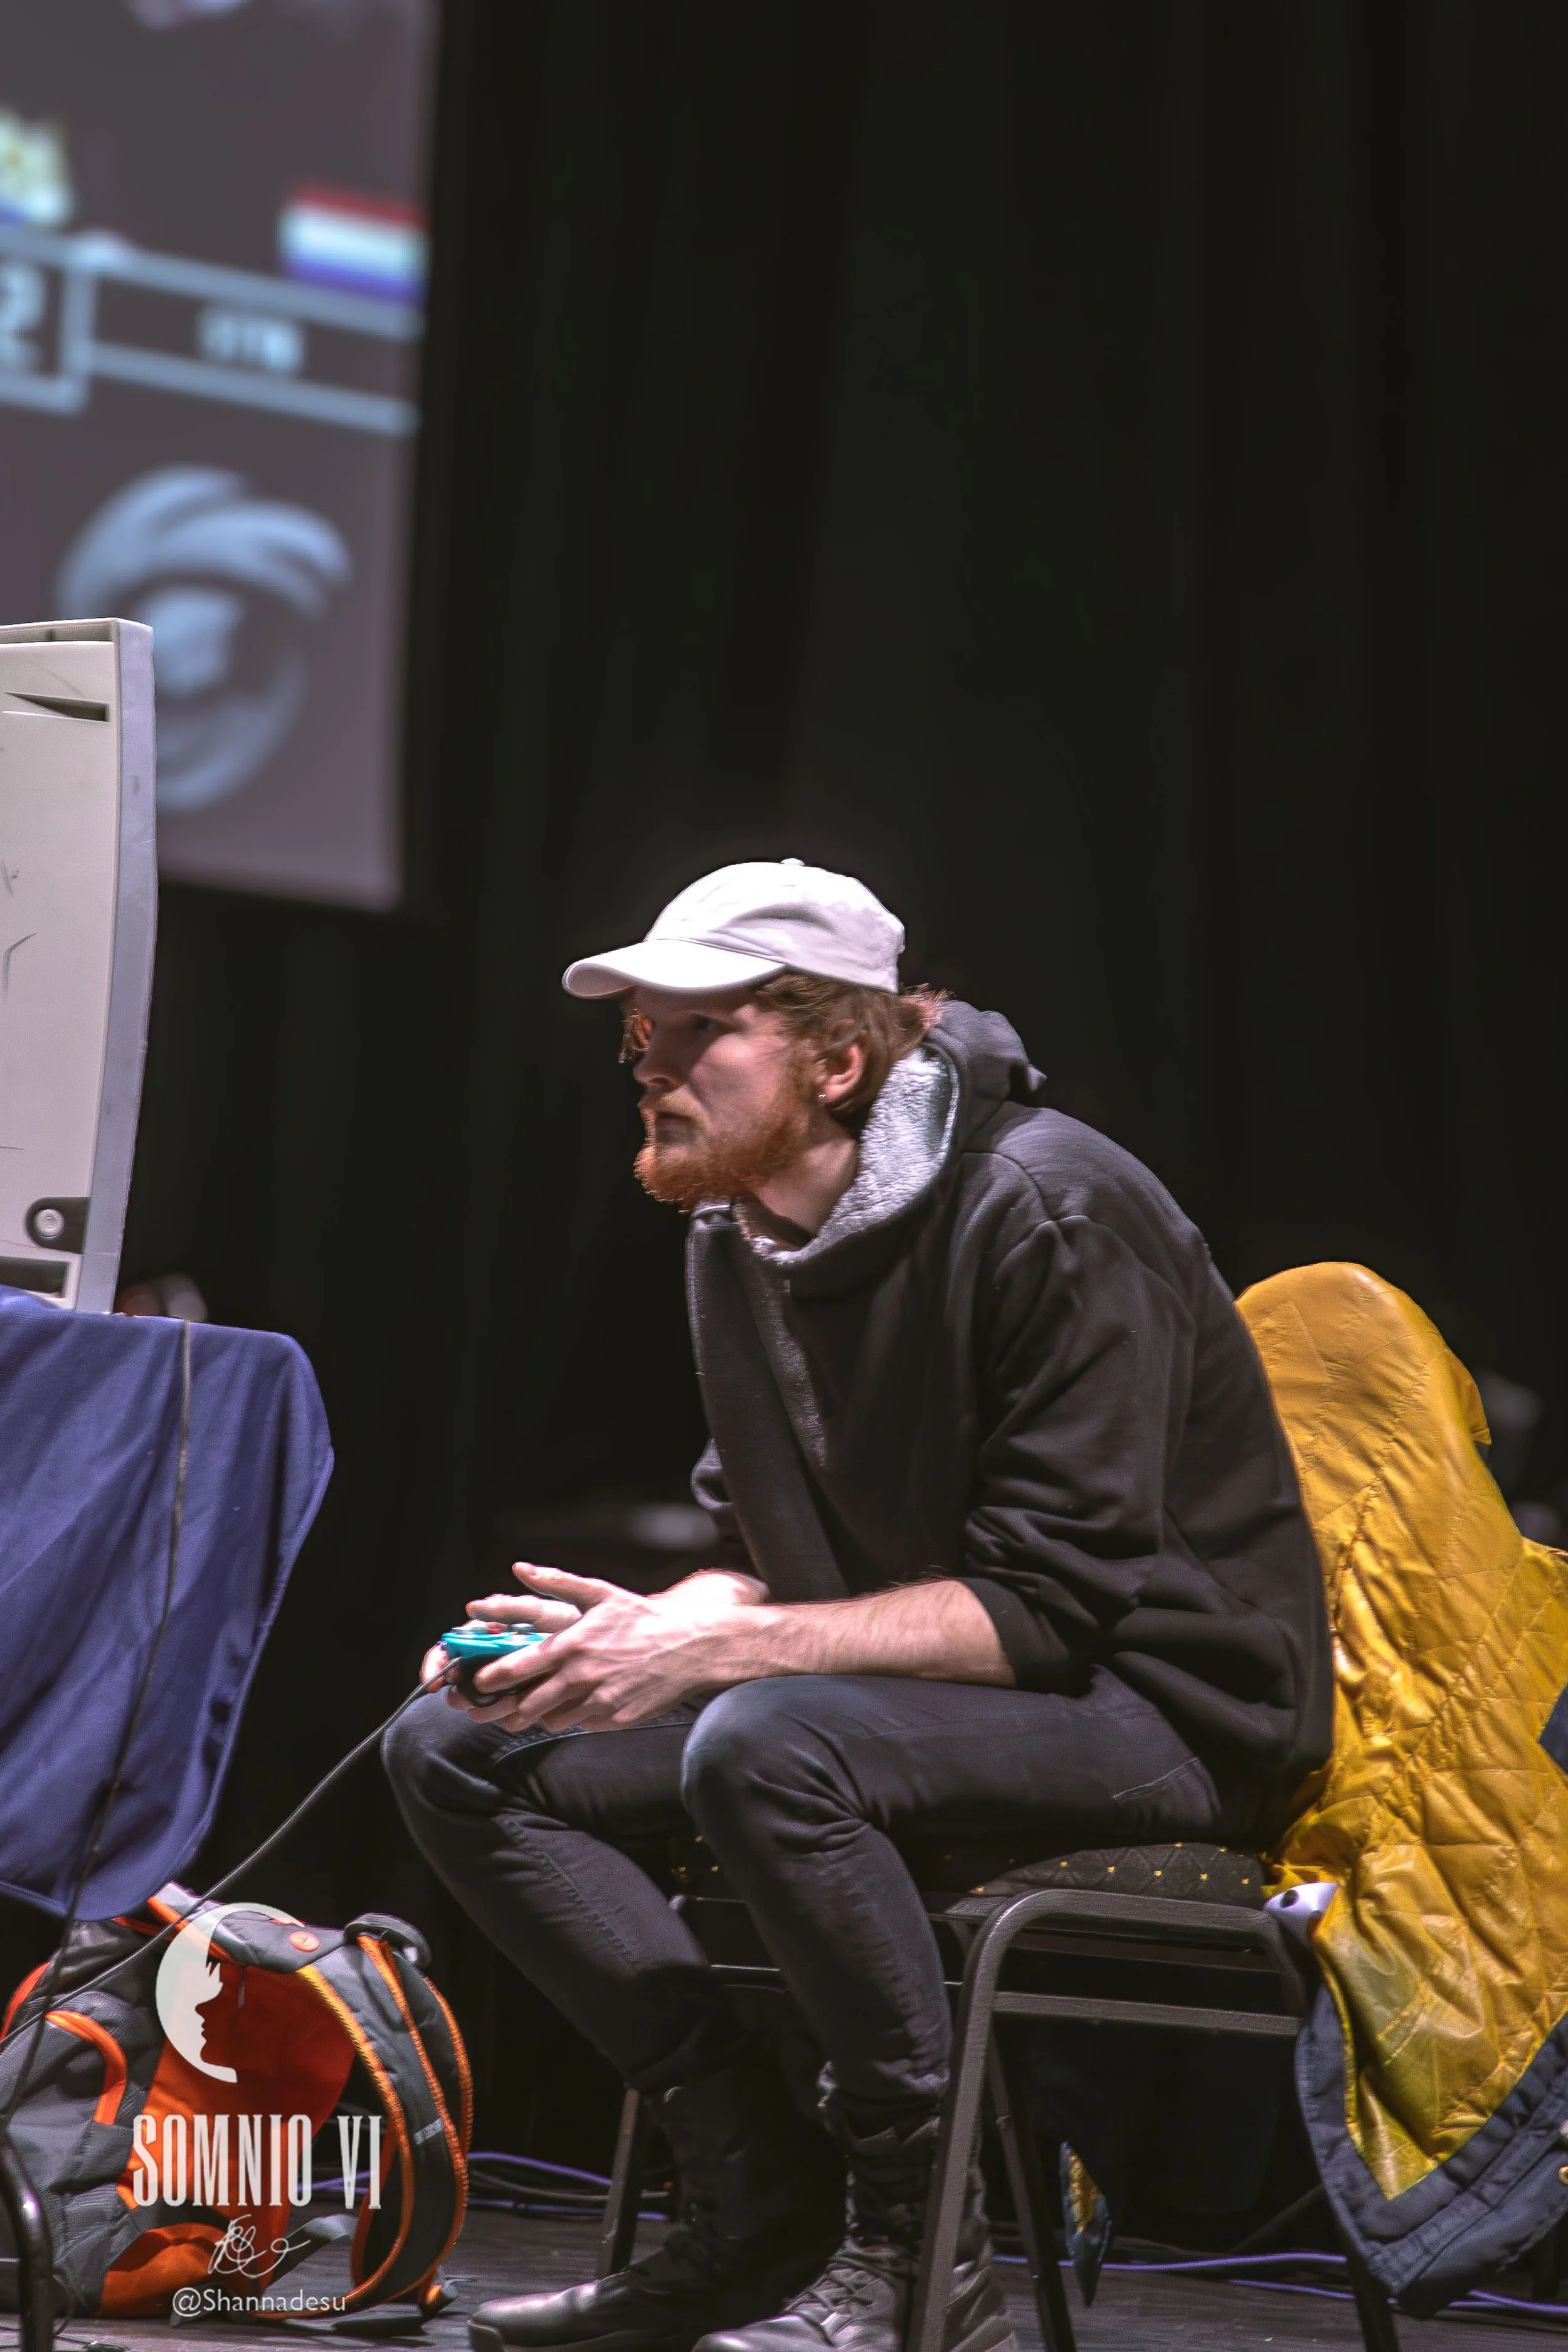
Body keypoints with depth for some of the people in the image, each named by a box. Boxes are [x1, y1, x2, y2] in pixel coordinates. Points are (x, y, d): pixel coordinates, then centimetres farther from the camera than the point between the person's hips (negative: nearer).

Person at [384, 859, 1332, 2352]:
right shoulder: (735, 1237, 6)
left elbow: (1051, 1605, -24)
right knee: (454, 1750, -3)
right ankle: (756, 2207, -6)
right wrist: (648, 1625, -11)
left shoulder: (1049, 1212, -20)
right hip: (894, 1695, 9)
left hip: (1167, 1709, -9)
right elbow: (760, 1554, 13)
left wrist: (719, 1648, -30)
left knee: (767, 1747, -37)